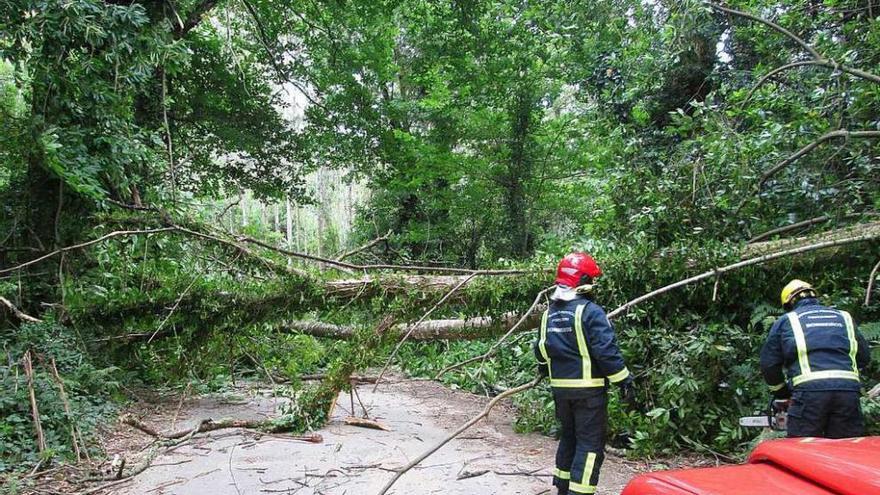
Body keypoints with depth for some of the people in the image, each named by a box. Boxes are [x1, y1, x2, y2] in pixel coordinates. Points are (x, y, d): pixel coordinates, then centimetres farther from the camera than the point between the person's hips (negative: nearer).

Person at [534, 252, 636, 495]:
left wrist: (544, 368, 36)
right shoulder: (590, 311, -15)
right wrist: (625, 383, -13)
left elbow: (541, 348, 17)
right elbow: (607, 351, -20)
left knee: (568, 437, 20)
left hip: (560, 387, 7)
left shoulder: (549, 313, 7)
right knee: (590, 443, 1)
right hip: (588, 388, -7)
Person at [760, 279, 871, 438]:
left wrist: (781, 392, 25)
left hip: (809, 390, -3)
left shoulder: (785, 321, 14)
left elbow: (769, 363, 11)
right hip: (849, 390, 3)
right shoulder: (843, 317, 23)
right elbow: (864, 356, 24)